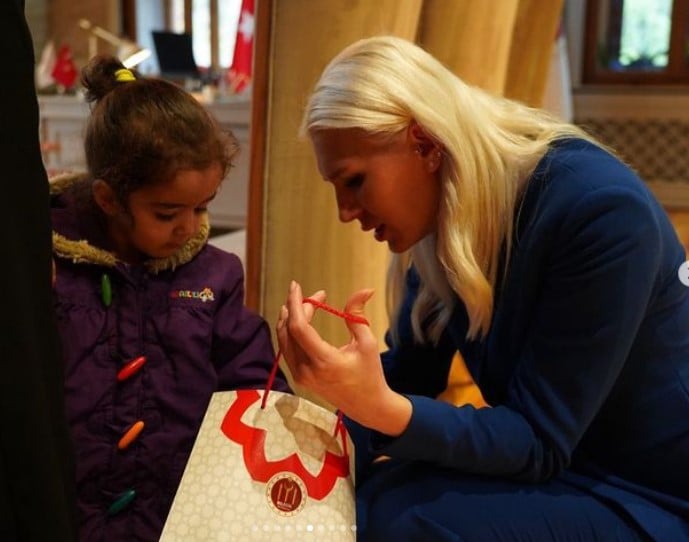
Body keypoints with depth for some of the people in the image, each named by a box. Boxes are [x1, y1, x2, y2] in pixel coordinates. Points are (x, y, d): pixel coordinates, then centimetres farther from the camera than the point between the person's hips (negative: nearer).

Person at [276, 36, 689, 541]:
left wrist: (381, 409, -40)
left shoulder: (599, 210, -27)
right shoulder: (441, 223, -4)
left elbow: (539, 441, -26)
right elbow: (409, 378, 2)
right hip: (554, 465, 7)